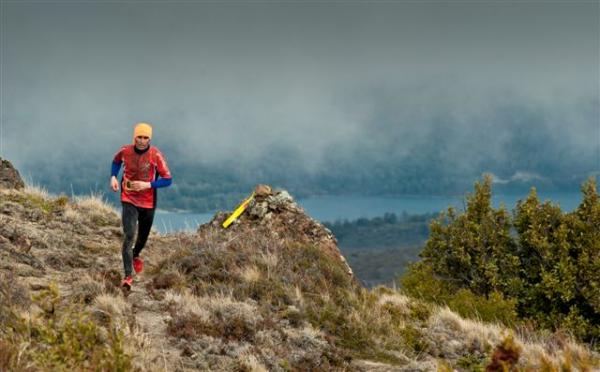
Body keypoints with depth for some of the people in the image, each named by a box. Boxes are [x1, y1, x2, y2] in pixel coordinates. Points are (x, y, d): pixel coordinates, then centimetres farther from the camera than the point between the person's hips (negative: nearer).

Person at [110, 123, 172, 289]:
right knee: (129, 236, -17)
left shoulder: (156, 155, -12)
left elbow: (167, 179, -10)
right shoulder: (125, 151, -6)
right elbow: (116, 161, 18)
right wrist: (113, 177, 2)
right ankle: (128, 277, -17)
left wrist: (148, 185, -21)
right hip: (129, 200, -1)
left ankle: (135, 255, 55)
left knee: (143, 237, 19)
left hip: (148, 202, 1)